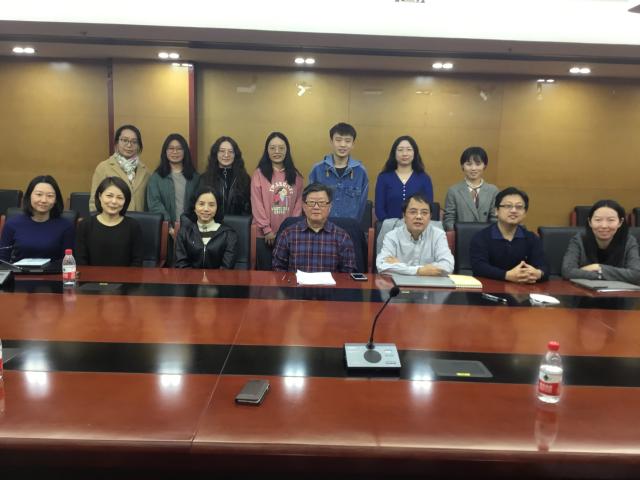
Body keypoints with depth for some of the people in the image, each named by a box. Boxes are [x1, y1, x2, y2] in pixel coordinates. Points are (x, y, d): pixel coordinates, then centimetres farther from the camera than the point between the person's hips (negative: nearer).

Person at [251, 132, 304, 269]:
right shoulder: (259, 174, -1)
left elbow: (299, 203, 6)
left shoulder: (295, 175, 8)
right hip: (265, 235, -2)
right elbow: (257, 204, -5)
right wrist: (267, 229, -10)